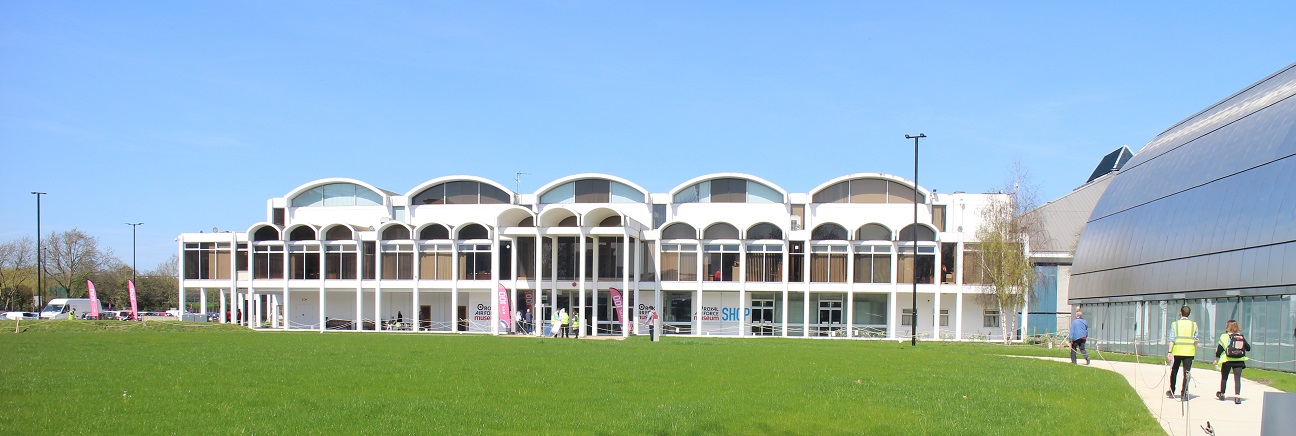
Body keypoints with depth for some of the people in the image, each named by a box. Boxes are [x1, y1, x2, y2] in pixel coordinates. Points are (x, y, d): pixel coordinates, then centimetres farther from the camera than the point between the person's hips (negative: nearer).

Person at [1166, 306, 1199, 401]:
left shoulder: (1175, 324, -3)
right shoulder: (1194, 325, 2)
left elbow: (1172, 340, -7)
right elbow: (1196, 340, 4)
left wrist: (1169, 352, -7)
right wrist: (1195, 351, 16)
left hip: (1177, 351, 0)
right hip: (1189, 352, 0)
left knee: (1174, 372, 16)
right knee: (1186, 374, 1)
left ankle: (1171, 392, 26)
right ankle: (1184, 395, -4)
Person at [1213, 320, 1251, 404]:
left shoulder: (1224, 337, -5)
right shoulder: (1241, 337, 4)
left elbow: (1219, 349, -5)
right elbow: (1248, 348, 9)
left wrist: (1216, 359, 6)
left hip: (1227, 360, -1)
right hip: (1239, 360, 1)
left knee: (1224, 378, 16)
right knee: (1237, 378, -3)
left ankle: (1221, 394, 31)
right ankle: (1237, 396, -15)